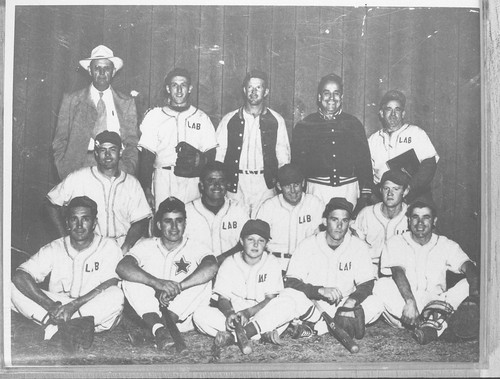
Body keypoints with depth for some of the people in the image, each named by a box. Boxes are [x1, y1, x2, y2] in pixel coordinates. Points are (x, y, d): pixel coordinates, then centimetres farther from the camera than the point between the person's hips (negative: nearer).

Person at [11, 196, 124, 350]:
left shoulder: (108, 247, -1)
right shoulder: (54, 249, 4)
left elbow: (109, 286, -14)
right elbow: (19, 276, -10)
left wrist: (73, 306, -27)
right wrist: (50, 305, -25)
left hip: (96, 313, -2)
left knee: (116, 295, -34)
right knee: (12, 287, -16)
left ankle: (53, 326, -29)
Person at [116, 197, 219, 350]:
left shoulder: (195, 247, 2)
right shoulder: (146, 246, 4)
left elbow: (212, 267, -22)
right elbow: (122, 267, -16)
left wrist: (177, 287, -30)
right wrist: (157, 282, -32)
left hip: (184, 318, -1)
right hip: (152, 313, 1)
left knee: (204, 281, -22)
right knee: (130, 280, -20)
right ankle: (158, 329, -36)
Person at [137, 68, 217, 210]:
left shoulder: (202, 118, 14)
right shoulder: (154, 116, 11)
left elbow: (211, 154, 12)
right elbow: (146, 156, 6)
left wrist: (202, 159, -12)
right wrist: (146, 190, -3)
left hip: (193, 181, 1)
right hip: (163, 181, -1)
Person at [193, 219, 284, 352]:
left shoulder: (272, 263, 0)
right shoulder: (229, 263, 2)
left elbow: (271, 298, -7)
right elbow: (223, 298, -2)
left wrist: (248, 312, -25)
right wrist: (229, 313, -25)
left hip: (263, 315, -1)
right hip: (233, 315, 2)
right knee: (200, 314, -24)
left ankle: (232, 335, -33)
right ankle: (263, 333, -32)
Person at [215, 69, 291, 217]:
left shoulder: (276, 121, 8)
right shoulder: (229, 120, 8)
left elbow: (283, 158, 8)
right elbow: (218, 155, 7)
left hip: (265, 185, 0)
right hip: (235, 186, 0)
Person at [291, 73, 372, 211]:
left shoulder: (354, 125, 11)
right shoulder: (304, 126, 6)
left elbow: (364, 161, 11)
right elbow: (297, 162, 5)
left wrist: (365, 194, 4)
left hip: (348, 189, 1)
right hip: (317, 188, -1)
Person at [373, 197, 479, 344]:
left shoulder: (446, 245, 11)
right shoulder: (396, 243, 5)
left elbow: (467, 265, -7)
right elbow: (397, 271, -14)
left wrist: (475, 286, -33)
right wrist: (410, 301, -33)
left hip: (435, 302, 2)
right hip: (401, 307, -2)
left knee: (467, 284, -21)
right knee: (382, 285, -30)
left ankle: (433, 321, -40)